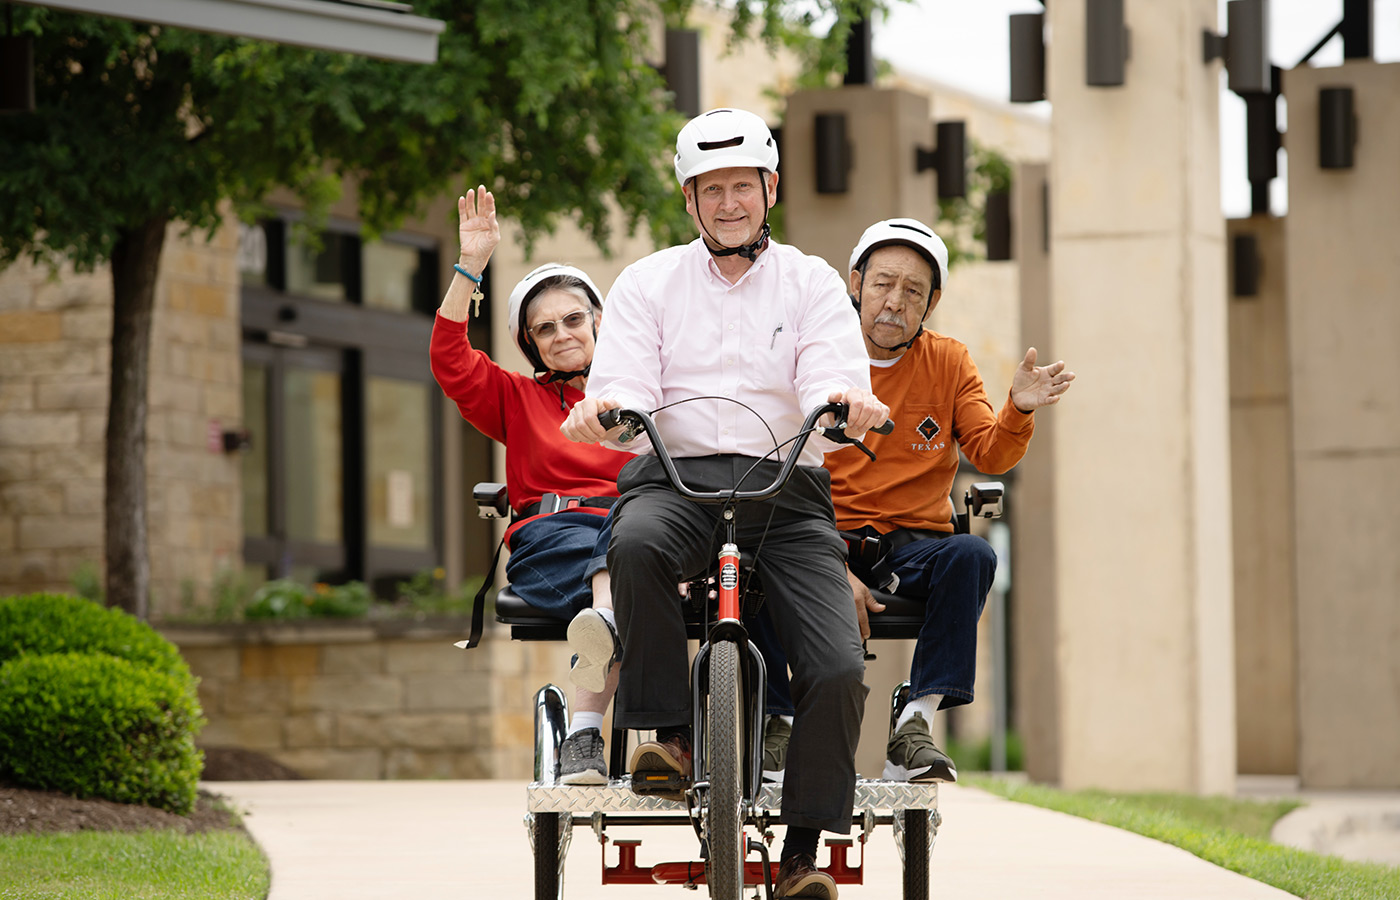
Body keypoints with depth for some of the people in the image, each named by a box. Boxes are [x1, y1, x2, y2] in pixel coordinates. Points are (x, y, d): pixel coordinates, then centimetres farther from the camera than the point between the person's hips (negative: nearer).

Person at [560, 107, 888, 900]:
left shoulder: (812, 283, 13)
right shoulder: (649, 283, 14)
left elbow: (831, 381, -3)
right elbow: (627, 383, 0)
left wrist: (845, 403, -28)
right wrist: (608, 408, -25)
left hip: (786, 485, 0)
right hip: (677, 476, 0)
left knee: (839, 670, -18)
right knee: (636, 543, -38)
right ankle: (672, 735, -25)